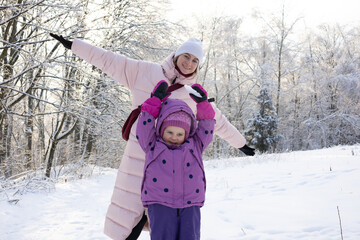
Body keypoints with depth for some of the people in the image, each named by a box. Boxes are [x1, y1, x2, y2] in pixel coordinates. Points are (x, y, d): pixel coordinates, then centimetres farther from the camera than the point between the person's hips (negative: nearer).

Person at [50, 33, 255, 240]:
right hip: (140, 157, -1)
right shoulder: (145, 72, 5)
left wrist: (241, 143, 28)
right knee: (131, 211, 1)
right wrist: (72, 45, 9)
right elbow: (109, 61, 7)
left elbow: (218, 121, 20)